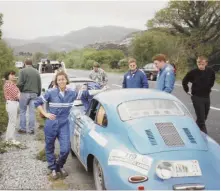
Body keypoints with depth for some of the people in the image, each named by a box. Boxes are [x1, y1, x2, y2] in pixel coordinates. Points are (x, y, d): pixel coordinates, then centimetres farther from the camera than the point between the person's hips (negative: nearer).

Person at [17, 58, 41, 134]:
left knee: (22, 111, 8)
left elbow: (19, 83, -13)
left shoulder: (23, 71, -4)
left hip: (25, 93, -3)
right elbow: (39, 85, 10)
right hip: (34, 94, 4)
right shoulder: (37, 72, 10)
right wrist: (38, 94, 17)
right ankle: (31, 129, 9)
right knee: (32, 112, 7)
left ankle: (22, 128, 11)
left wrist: (19, 90, 5)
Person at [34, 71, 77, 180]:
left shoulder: (72, 93, -2)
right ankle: (53, 169, 34)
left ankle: (60, 166, 26)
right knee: (50, 148, 12)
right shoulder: (51, 92, -9)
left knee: (65, 149, -4)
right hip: (51, 125, -1)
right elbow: (37, 103, -2)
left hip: (64, 125, 1)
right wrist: (45, 114, -9)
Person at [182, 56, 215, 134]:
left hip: (207, 97, 5)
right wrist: (188, 91, -1)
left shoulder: (210, 71, -4)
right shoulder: (193, 72, -14)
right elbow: (184, 82, -1)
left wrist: (208, 88, 14)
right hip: (197, 97, -5)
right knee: (201, 119, -7)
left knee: (204, 117, 15)